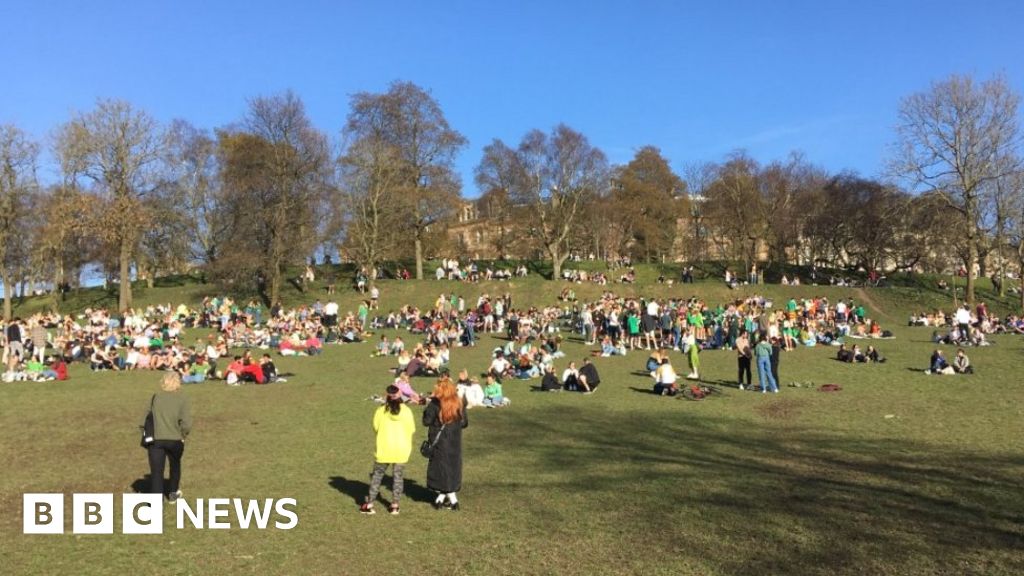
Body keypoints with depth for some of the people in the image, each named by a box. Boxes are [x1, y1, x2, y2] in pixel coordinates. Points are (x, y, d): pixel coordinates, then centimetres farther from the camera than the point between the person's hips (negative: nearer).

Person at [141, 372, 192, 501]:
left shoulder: (155, 397, 6)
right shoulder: (182, 399, -5)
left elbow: (146, 418, 6)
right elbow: (186, 423, -15)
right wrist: (183, 435, 0)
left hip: (155, 439, 1)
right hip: (175, 439, -1)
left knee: (156, 470, 4)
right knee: (175, 465, 25)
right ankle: (173, 493, 40)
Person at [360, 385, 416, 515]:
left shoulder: (381, 411, -9)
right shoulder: (406, 411, -8)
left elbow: (375, 428, 0)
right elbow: (412, 430, -2)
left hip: (384, 449, 0)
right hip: (401, 449, 0)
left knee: (377, 475, 11)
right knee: (398, 476, 10)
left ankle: (369, 504, 13)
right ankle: (395, 505, 12)